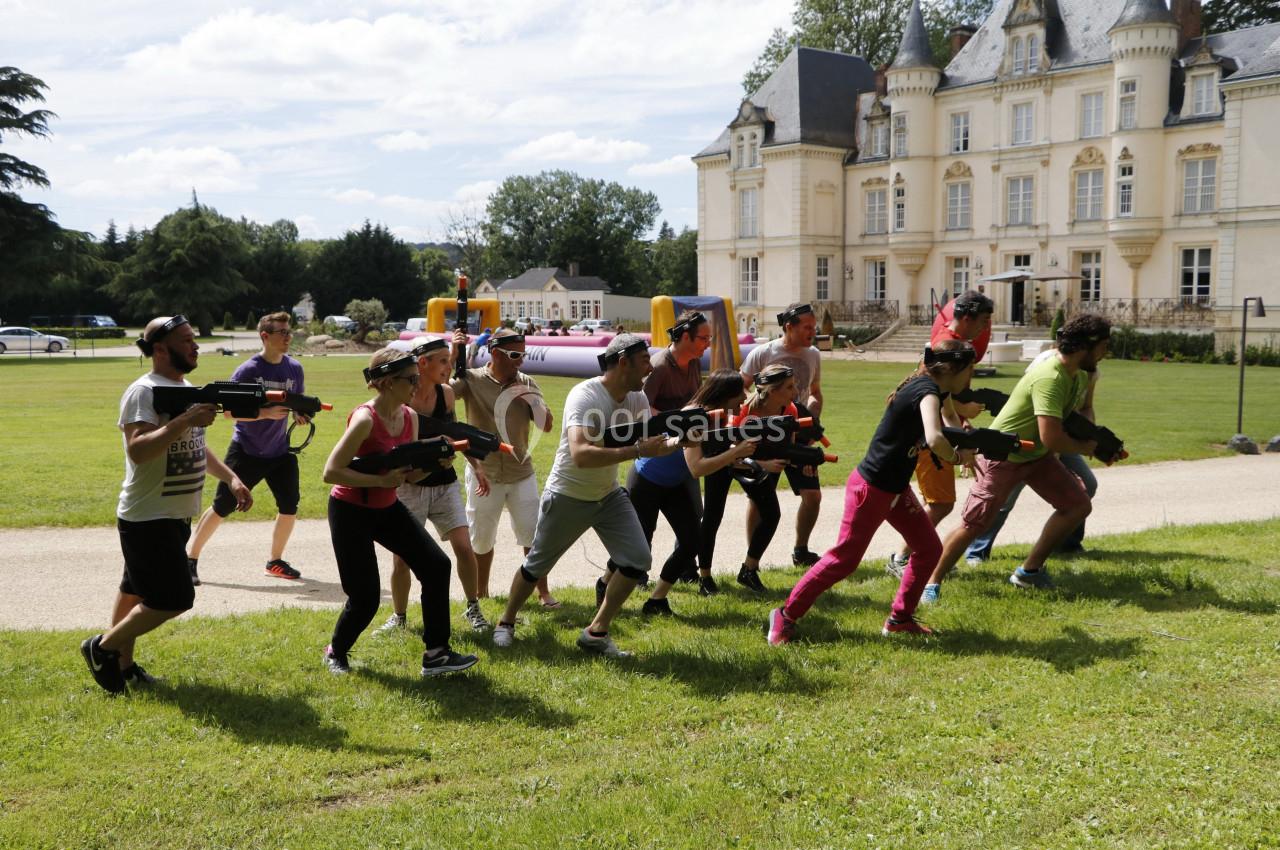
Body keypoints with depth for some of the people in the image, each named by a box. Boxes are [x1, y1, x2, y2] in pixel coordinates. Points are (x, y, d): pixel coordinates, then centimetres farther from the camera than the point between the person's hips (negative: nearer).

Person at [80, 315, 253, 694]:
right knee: (174, 598, -8)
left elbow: (196, 447, 22)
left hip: (177, 514, 9)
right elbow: (138, 451, -30)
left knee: (137, 591, 16)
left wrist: (230, 478, 11)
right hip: (148, 517, -9)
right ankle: (102, 647, 9)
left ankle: (122, 663, 26)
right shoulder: (143, 392, -17)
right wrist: (186, 420, -34)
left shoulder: (188, 389, 12)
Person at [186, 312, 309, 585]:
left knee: (289, 506, 0)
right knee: (221, 507, 0)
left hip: (279, 451, 5)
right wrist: (267, 413, -28)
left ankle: (275, 561, 18)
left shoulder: (294, 369, 0)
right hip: (246, 451, -5)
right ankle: (190, 559, 14)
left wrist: (300, 414, -11)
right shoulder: (247, 371, -15)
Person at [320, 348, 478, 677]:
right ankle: (336, 652, 28)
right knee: (365, 599, -3)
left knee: (436, 565, -6)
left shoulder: (410, 417, -2)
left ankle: (436, 654, 1)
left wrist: (434, 462, -13)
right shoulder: (365, 419, -24)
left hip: (387, 508, 7)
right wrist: (382, 480, -29)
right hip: (350, 512, -7)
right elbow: (331, 472, -28)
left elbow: (410, 474, 6)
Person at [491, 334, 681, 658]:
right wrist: (637, 450, -43)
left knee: (638, 561, -7)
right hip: (568, 497, -6)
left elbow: (655, 444, -8)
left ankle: (596, 633, 7)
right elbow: (580, 454, -41)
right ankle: (506, 622, 35)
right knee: (536, 565, 10)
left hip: (609, 496, 6)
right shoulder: (585, 396, -28)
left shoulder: (637, 399, -5)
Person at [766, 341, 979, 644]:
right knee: (845, 558, -2)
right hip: (871, 488, -10)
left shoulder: (929, 389, 5)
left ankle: (900, 619, 22)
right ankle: (785, 616, 10)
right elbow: (935, 440, -40)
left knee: (929, 549, 10)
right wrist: (958, 457, -22)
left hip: (896, 488, 10)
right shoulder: (928, 391, -23)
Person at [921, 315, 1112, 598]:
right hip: (1003, 457, -9)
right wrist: (1084, 448, -17)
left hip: (1037, 456, 9)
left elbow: (1084, 408, 21)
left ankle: (1029, 571, 13)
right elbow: (1051, 438, -37)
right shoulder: (1050, 378, -31)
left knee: (1079, 505, 3)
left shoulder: (1081, 373, 0)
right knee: (972, 526, -11)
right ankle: (931, 583, 3)